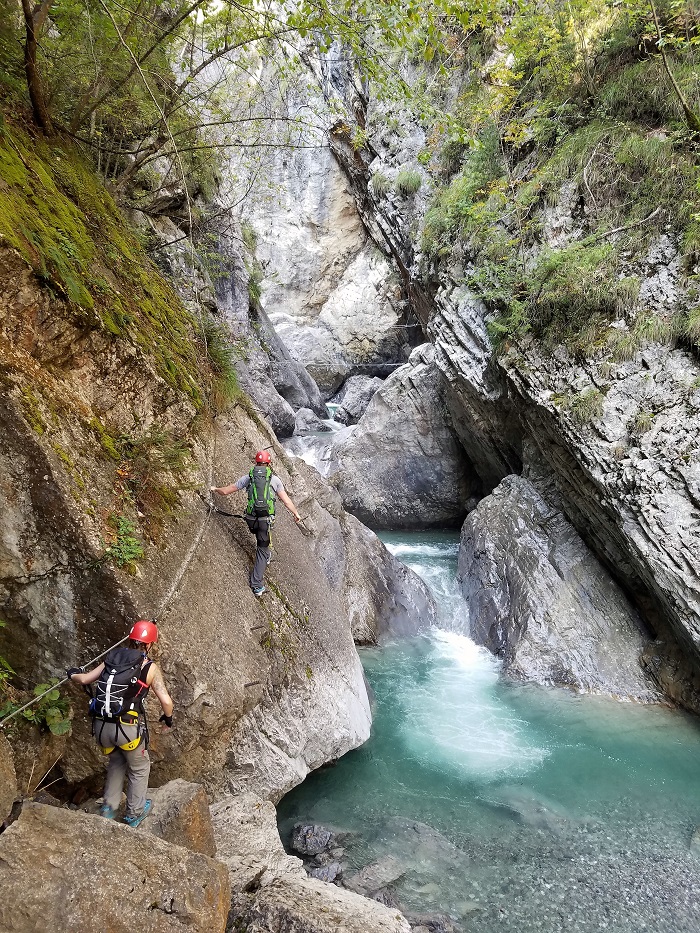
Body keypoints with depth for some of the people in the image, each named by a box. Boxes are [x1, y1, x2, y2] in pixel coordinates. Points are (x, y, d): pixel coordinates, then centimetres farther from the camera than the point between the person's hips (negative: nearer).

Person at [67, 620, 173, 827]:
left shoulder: (111, 659, 7)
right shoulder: (149, 668, -4)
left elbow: (84, 679, 13)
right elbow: (166, 701, -9)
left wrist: (73, 675, 36)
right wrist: (168, 718, 12)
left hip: (101, 725, 5)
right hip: (127, 727, -4)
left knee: (116, 762, 33)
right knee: (139, 768, 22)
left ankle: (109, 807, 33)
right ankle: (134, 813, 33)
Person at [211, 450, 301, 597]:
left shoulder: (248, 477, 6)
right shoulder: (274, 479, 3)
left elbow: (226, 491, 10)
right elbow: (286, 500, 5)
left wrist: (215, 489, 32)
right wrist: (296, 513, 21)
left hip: (251, 518, 2)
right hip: (266, 520, -2)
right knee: (262, 549, 5)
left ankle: (266, 556, 55)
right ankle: (256, 585, 0)